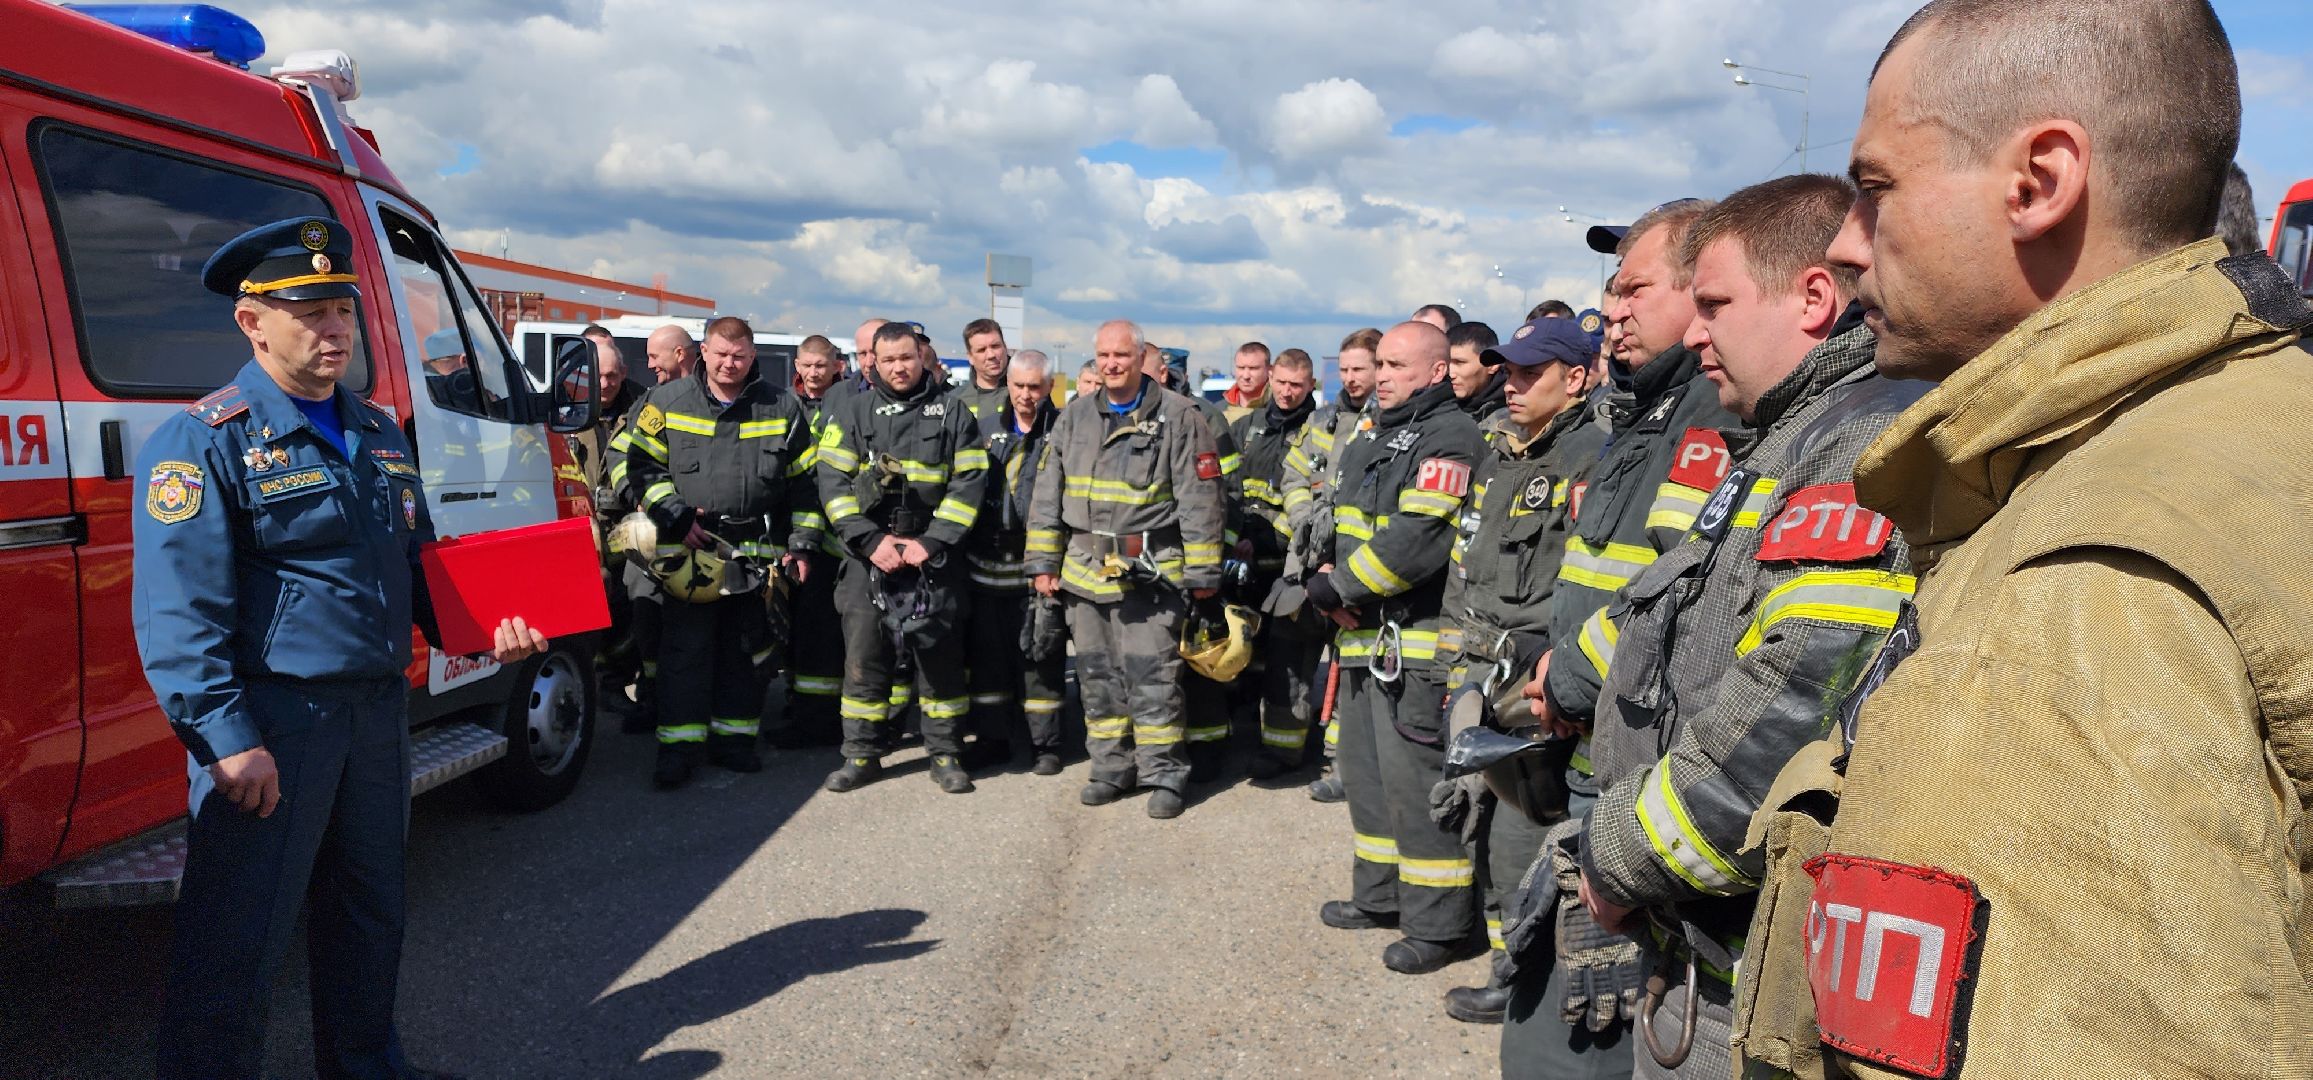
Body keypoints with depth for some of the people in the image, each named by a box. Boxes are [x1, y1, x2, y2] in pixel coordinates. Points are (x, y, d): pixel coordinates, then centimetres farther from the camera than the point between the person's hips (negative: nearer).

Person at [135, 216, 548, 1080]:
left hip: (378, 709, 7)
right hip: (271, 725, -7)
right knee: (235, 944, 1)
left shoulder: (379, 434, 12)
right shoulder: (207, 440, -11)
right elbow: (178, 612, -17)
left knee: (369, 911, 20)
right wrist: (225, 739, -23)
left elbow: (419, 566, 20)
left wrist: (481, 628, 2)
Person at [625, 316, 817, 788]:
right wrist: (675, 515, -6)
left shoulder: (781, 408, 7)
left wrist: (800, 543, 5)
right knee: (684, 652, -2)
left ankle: (733, 737, 20)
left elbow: (804, 481, 9)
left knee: (746, 651, 9)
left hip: (758, 555, 2)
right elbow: (642, 464, 5)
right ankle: (678, 746, 3)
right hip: (687, 552, -1)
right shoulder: (667, 402, 4)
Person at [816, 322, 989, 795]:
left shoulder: (951, 412, 5)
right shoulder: (852, 412, 7)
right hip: (868, 554, 1)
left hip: (933, 555, -1)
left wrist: (932, 542, -10)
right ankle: (862, 754, 14)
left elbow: (969, 483, -1)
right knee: (863, 653, 3)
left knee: (939, 653, 3)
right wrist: (872, 541, -10)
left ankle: (946, 754, 14)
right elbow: (833, 482, 0)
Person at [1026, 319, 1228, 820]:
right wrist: (1043, 562, 9)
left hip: (1151, 573, -5)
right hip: (1084, 570, 5)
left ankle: (1163, 774, 8)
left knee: (1152, 677, -4)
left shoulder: (1177, 417, -3)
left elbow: (1200, 500, -5)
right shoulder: (1074, 417, 12)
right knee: (1097, 677, 12)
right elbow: (1047, 495, 14)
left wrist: (1202, 571, -7)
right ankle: (1112, 768, 24)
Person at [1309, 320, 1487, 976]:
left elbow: (1418, 540, -24)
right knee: (1367, 769, 18)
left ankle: (1441, 924, 6)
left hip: (1420, 643, -10)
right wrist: (1329, 579, 0)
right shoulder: (1371, 439, 18)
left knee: (1417, 780, -5)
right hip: (1366, 633, 10)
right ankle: (1382, 894, 33)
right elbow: (1344, 524, 21)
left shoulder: (1450, 438, -13)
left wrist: (1336, 587, -16)